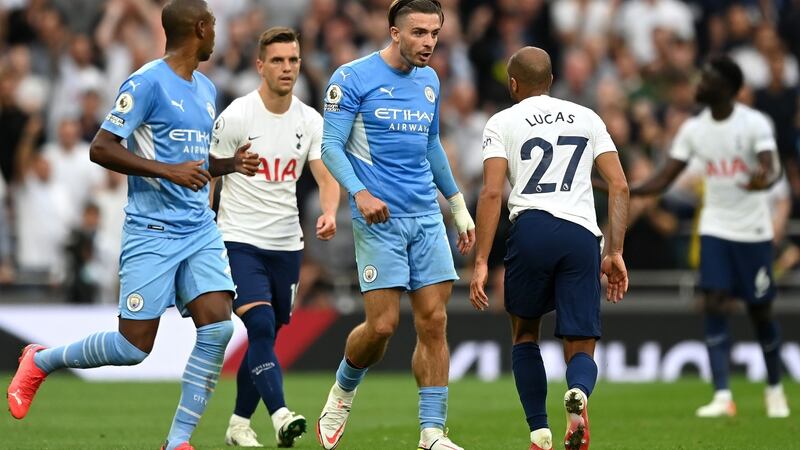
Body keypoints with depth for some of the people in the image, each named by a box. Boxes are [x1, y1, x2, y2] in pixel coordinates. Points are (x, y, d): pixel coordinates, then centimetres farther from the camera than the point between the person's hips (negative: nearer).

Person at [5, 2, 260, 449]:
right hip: (152, 231, -7)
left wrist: (231, 164, 9)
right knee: (134, 347, -5)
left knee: (218, 326, -13)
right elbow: (101, 148, -15)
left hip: (201, 231, 7)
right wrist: (169, 170, -22)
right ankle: (41, 361, 21)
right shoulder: (148, 82, -10)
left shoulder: (206, 89, 15)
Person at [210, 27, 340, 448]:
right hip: (240, 240, -5)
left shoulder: (310, 121, 4)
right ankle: (281, 416, -32)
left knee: (266, 335, 9)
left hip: (287, 243, 5)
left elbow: (327, 178, 1)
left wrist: (329, 214, -20)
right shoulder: (235, 117, -9)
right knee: (260, 326, -21)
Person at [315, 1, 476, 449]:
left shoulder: (430, 80, 13)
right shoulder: (353, 78, -6)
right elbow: (331, 146, -9)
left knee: (434, 323, -2)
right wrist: (359, 192, -24)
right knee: (382, 324, -9)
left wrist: (459, 207, 23)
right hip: (379, 218, -5)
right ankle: (342, 394, 20)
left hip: (427, 217, 5)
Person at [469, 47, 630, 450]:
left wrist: (481, 262, -3)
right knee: (581, 350, 6)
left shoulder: (502, 123, 10)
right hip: (582, 234, 2)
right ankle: (578, 394, -31)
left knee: (524, 334, 22)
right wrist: (615, 253, 13)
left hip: (532, 228, -2)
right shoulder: (587, 118, 20)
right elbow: (619, 186, 11)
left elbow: (492, 193, -2)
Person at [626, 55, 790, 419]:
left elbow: (772, 169, -25)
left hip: (753, 231, -3)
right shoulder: (694, 129, 2)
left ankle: (775, 388, 26)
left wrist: (763, 180, -50)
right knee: (715, 306, -11)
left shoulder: (754, 123, -12)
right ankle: (722, 396, -14)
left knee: (760, 311, 4)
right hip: (715, 228, 3)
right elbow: (664, 179, 3)